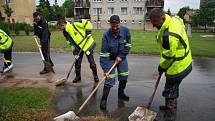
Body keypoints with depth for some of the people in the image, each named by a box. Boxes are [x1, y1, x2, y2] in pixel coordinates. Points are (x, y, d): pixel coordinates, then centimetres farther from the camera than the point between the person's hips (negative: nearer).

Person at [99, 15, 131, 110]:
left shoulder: (125, 30, -18)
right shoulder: (106, 35, -27)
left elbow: (128, 45, -5)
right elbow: (104, 53, -27)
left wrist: (120, 56, -13)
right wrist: (105, 69, -31)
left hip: (121, 57, 4)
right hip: (110, 58, -4)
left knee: (124, 77, 10)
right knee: (109, 79, -10)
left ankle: (121, 93, 35)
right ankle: (104, 99, 4)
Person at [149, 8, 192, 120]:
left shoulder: (169, 35, -35)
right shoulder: (174, 19, -4)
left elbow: (168, 56, -25)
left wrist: (162, 67, -6)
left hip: (177, 67, -10)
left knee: (170, 91, 7)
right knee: (173, 87, 26)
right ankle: (170, 106, 46)